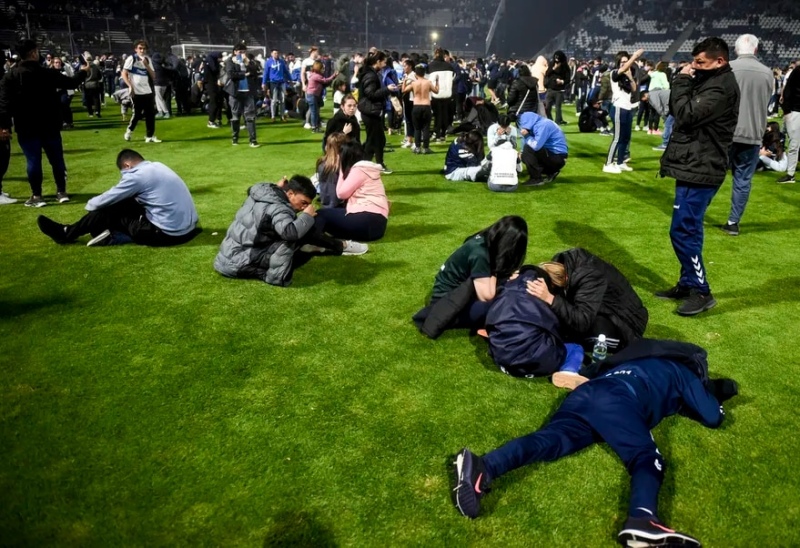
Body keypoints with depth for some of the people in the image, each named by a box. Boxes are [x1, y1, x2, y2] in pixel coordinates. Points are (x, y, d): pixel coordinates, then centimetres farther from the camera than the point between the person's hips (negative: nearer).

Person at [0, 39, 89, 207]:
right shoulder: (48, 73, -2)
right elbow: (71, 83, 9)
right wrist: (83, 72, 28)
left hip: (26, 127, -1)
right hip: (50, 125, 1)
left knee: (33, 160, -1)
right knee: (56, 158, 10)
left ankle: (37, 196, 1)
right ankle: (61, 192, 14)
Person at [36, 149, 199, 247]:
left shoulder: (136, 175, -12)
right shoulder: (157, 166, 13)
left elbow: (105, 200, -1)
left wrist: (89, 205, 21)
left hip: (169, 233, -8)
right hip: (188, 227, 8)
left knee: (111, 210, 6)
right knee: (125, 204, 19)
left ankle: (67, 234, 22)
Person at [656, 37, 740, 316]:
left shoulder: (721, 87, -16)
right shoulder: (710, 81, 14)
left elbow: (686, 114, -22)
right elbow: (676, 110, 14)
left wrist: (682, 82, -10)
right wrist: (684, 82, 0)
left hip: (700, 170, -10)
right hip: (695, 166, 10)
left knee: (682, 231, -9)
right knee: (689, 229, 15)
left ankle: (701, 291, 1)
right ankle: (688, 284, 25)